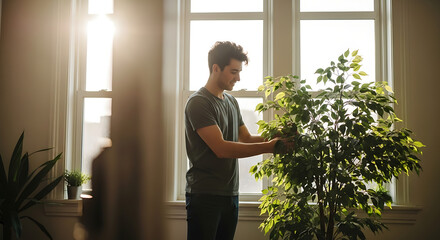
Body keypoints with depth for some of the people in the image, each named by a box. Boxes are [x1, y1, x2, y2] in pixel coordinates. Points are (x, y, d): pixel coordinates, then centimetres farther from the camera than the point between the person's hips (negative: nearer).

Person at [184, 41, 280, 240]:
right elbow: (221, 149, -21)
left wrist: (275, 137, -3)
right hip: (205, 195, -7)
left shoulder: (231, 102, 14)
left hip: (231, 194, 8)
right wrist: (269, 147, -21)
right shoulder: (198, 102, -13)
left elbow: (246, 139, 15)